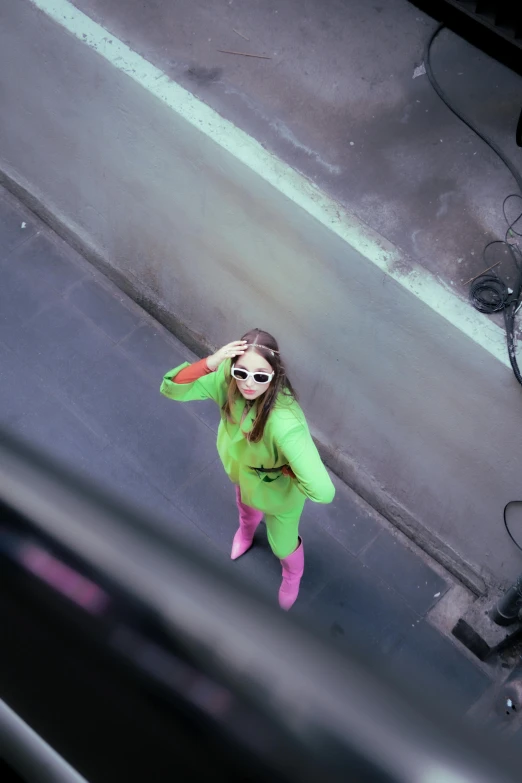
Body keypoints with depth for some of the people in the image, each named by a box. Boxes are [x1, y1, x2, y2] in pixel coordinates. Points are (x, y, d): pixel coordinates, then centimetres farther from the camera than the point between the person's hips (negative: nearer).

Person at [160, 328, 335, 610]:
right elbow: (171, 388, -31)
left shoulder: (285, 423, -50)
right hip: (243, 469, 5)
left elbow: (323, 491, -53)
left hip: (278, 491, -4)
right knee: (245, 506, 39)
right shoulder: (228, 377, -33)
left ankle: (292, 576, 63)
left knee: (282, 545, 25)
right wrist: (210, 363, -49)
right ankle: (246, 530, 77)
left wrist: (283, 469, -32)